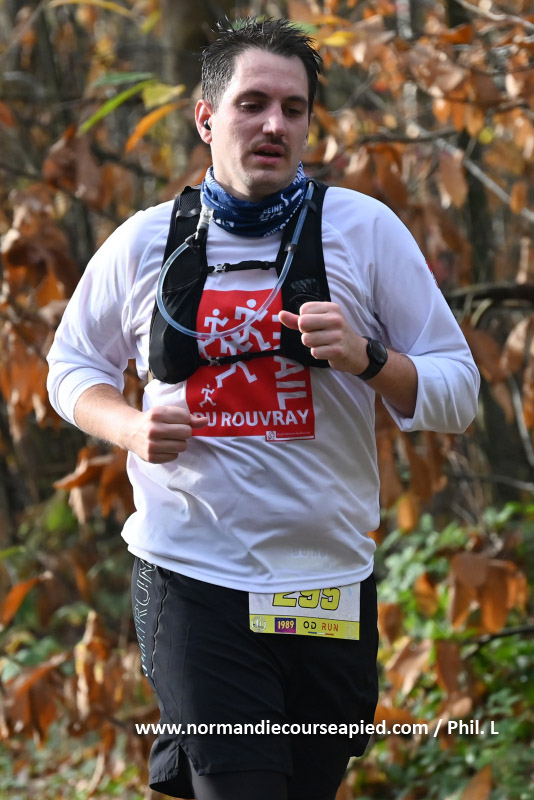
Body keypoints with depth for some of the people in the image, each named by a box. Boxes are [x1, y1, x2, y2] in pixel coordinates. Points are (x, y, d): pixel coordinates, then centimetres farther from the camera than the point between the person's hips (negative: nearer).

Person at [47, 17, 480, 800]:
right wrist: (131, 428, -4)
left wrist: (366, 358, -18)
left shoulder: (367, 229, -1)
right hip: (193, 580, -1)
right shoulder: (144, 242, 3)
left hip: (329, 581, 2)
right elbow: (73, 365, 16)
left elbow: (456, 392, 1)